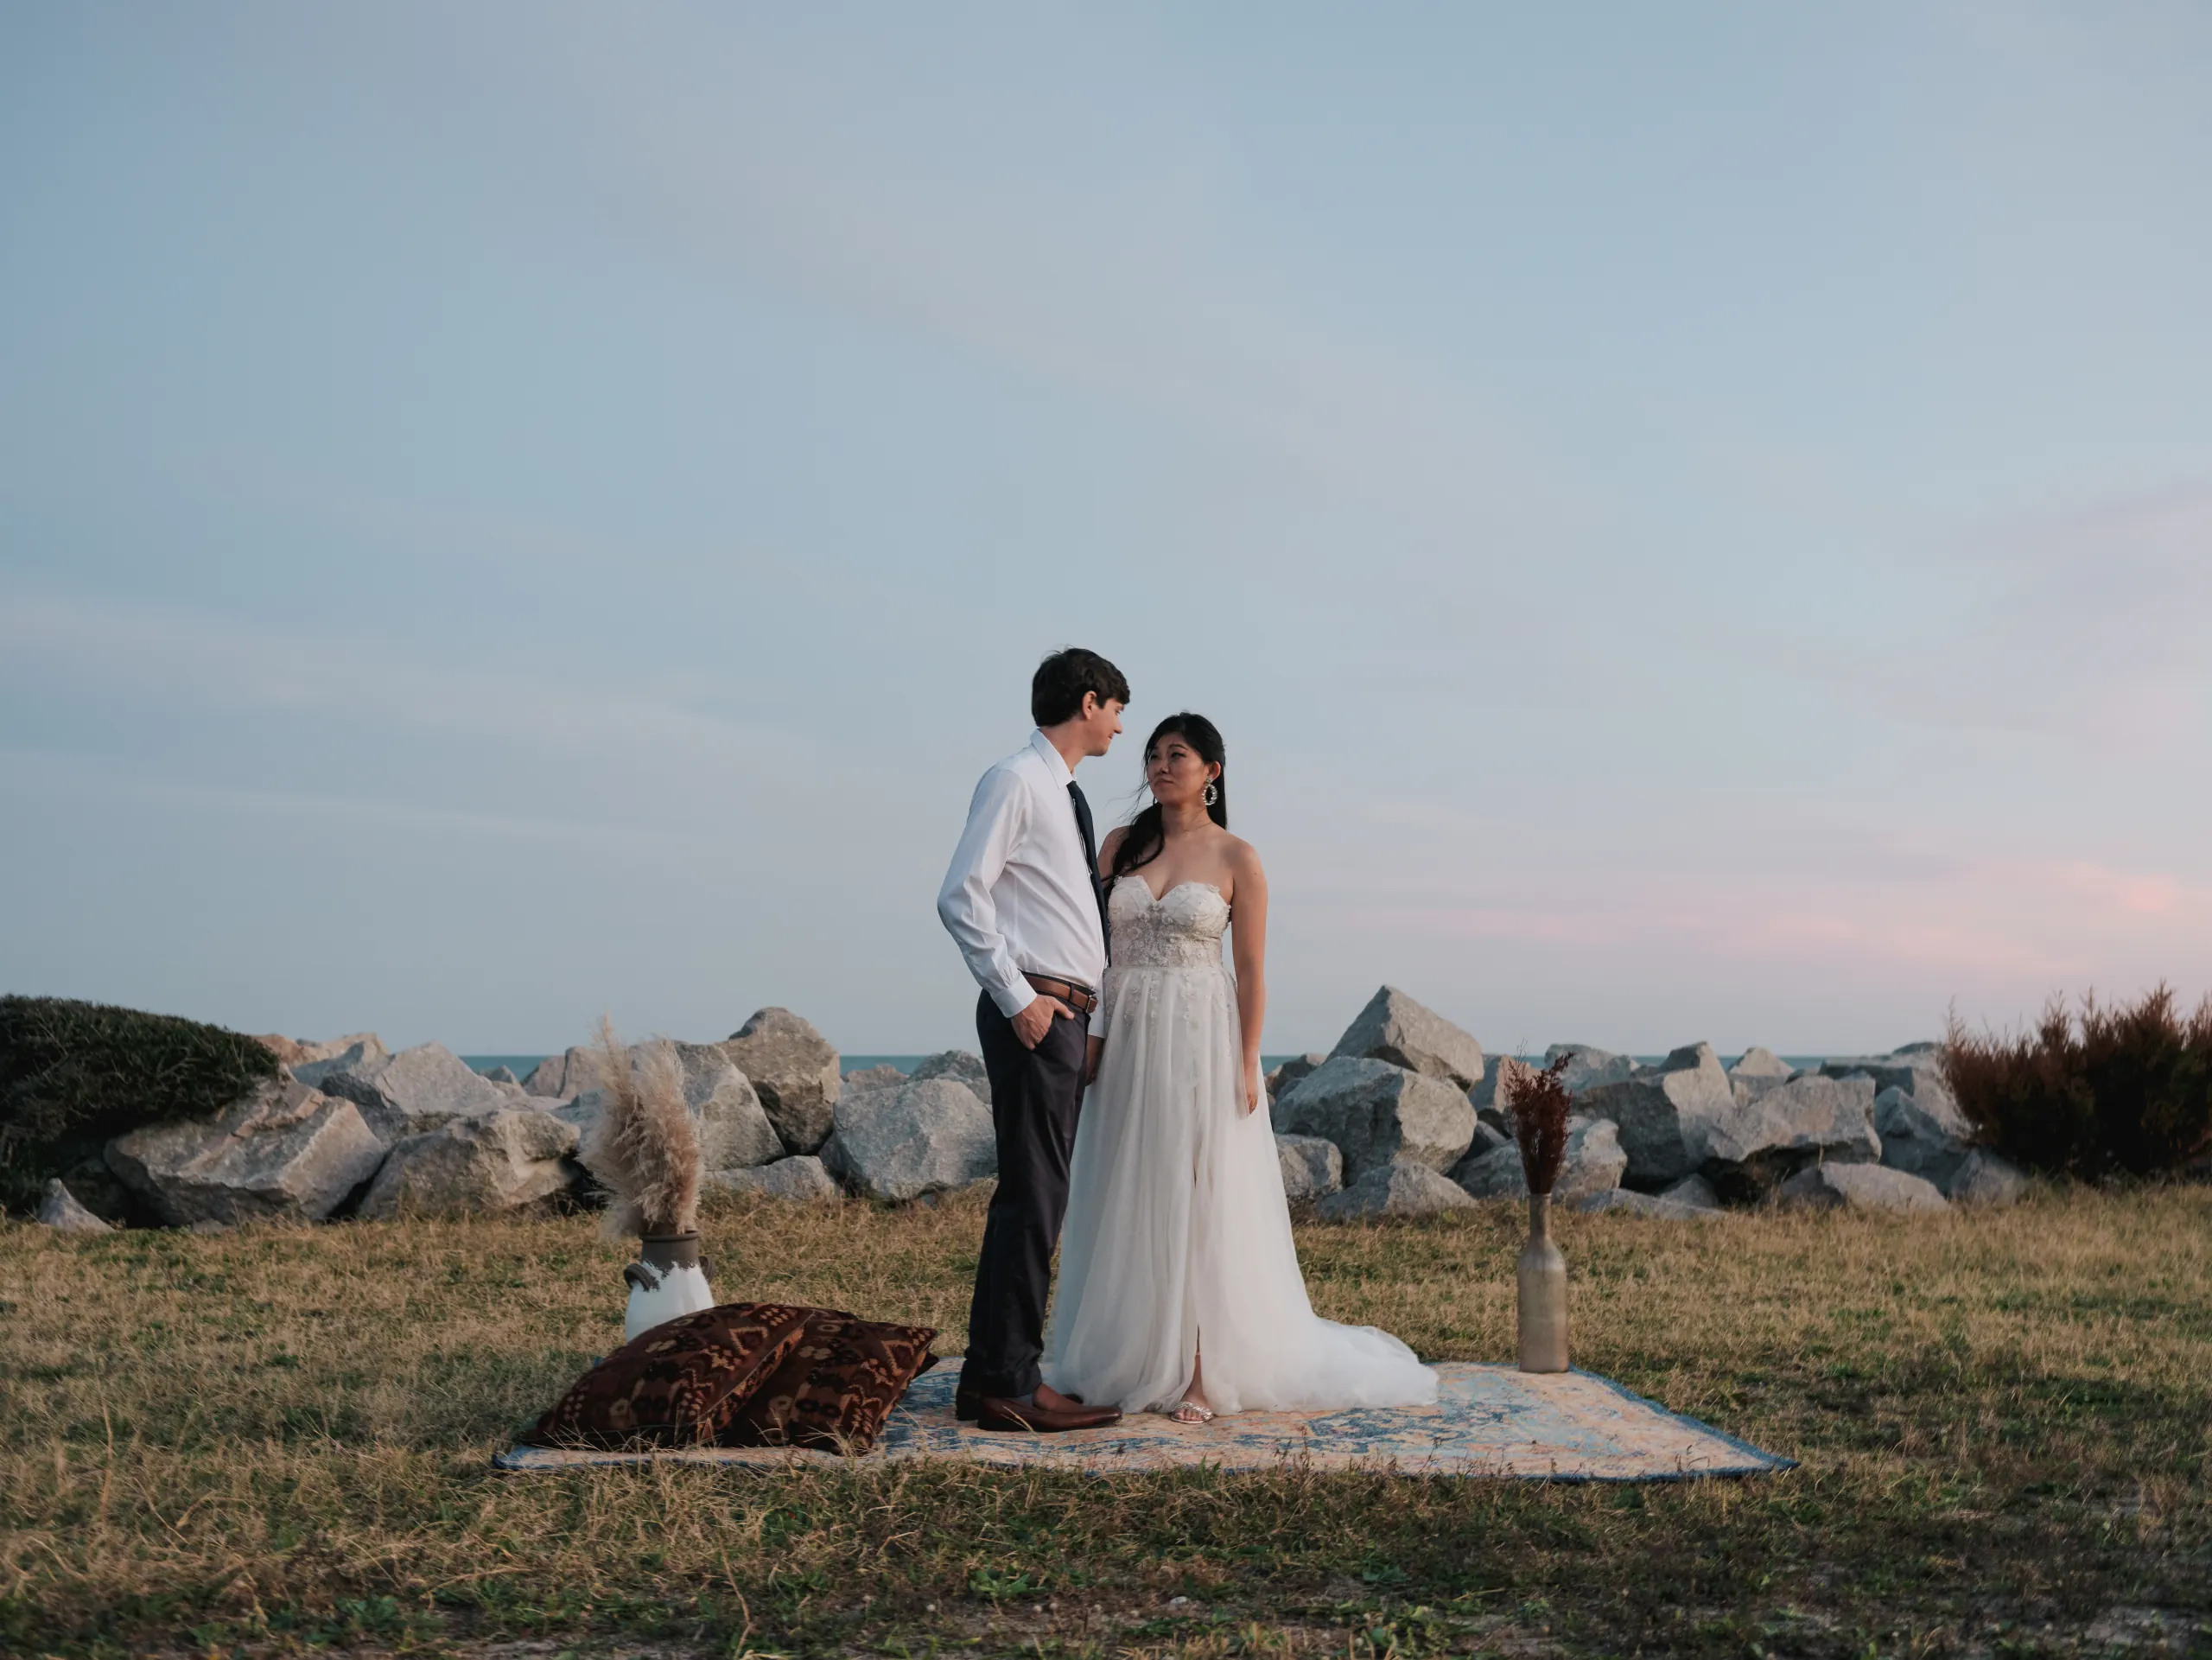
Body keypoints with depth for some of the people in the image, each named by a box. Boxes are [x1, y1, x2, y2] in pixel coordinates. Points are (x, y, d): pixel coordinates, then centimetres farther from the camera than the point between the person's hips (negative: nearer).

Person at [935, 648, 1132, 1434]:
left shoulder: (1066, 794, 21)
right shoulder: (1015, 780, -7)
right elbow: (962, 897, -16)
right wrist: (1016, 998, -18)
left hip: (1067, 1015, 10)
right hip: (1033, 1013, -10)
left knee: (1033, 1195, 11)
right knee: (1032, 1196, -10)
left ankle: (990, 1378, 17)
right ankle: (1009, 1383, -6)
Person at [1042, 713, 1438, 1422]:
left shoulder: (1236, 858, -1)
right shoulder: (1121, 846, 8)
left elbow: (1252, 971, -3)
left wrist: (1248, 1066, -8)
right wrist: (1087, 1031, -5)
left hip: (1200, 1042, -3)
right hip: (1126, 1036, 3)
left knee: (1199, 1201, -2)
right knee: (1126, 1201, 6)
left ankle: (1201, 1374, 4)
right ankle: (1123, 1362, 15)